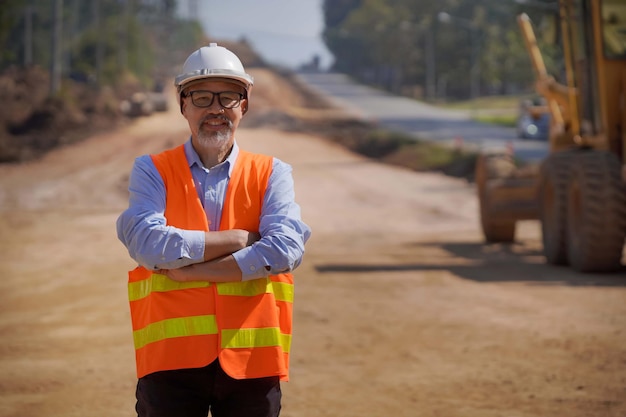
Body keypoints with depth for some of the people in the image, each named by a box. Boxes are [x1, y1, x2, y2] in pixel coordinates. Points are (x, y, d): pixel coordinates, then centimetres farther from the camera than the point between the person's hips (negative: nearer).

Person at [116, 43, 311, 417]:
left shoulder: (272, 174, 8)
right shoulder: (152, 171, 6)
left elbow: (286, 249, -10)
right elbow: (148, 244, -12)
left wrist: (189, 270, -12)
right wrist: (240, 239, -9)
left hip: (253, 358, 1)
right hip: (172, 357, -1)